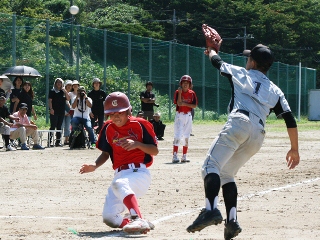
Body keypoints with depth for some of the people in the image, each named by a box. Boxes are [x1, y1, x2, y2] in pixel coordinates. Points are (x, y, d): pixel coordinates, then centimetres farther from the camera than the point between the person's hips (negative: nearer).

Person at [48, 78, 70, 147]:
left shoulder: (63, 91, 13)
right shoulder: (52, 91, 0)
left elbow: (68, 99, 5)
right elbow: (50, 101, -4)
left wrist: (65, 91, -6)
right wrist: (51, 109, -16)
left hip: (61, 112, 5)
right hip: (54, 112, -5)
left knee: (59, 127, 8)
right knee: (53, 127, -7)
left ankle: (58, 142, 11)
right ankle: (49, 141, -5)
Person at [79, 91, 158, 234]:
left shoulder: (140, 125, -4)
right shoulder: (108, 128, 8)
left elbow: (155, 151, -4)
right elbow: (106, 153, 17)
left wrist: (137, 144, -21)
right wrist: (94, 166, -2)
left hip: (140, 172, -6)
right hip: (120, 174, 6)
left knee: (119, 184, -41)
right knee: (109, 218, -8)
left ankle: (137, 219, -50)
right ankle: (140, 224, 10)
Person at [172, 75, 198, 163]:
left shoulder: (192, 93, 4)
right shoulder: (178, 92, -4)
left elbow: (195, 105, -1)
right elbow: (179, 103, -15)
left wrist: (185, 104, -14)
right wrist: (180, 93, -20)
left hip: (188, 116, 4)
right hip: (179, 115, -4)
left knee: (186, 137, 9)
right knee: (177, 136, -14)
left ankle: (184, 157, 17)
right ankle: (175, 156, -20)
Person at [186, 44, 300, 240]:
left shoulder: (243, 75, 18)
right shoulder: (275, 91, 25)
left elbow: (217, 62, 33)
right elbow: (290, 120, 17)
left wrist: (212, 52, 56)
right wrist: (294, 149, 22)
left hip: (240, 123, -5)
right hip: (258, 136, 6)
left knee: (212, 165, -14)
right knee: (226, 173, 17)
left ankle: (211, 210, -39)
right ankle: (232, 222, 1)